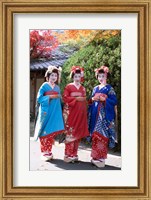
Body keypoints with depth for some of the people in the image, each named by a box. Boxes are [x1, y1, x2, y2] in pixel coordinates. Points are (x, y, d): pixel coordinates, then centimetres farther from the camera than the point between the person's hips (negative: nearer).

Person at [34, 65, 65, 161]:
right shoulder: (44, 86, 0)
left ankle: (49, 151, 11)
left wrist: (58, 97, -2)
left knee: (52, 132, 3)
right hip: (46, 112, -5)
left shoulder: (57, 87, 14)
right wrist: (50, 97, -13)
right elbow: (39, 98, -6)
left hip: (55, 113, 5)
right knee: (45, 132, -4)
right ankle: (44, 152, 2)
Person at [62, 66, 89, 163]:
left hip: (81, 112, 5)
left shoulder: (83, 88, 16)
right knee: (70, 132, -8)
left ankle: (74, 154, 10)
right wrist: (76, 99, -12)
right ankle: (69, 154, -4)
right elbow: (65, 98, -7)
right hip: (71, 112, -5)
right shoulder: (69, 86, 2)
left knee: (78, 133, 4)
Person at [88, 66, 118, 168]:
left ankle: (101, 158, -8)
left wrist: (103, 99, -15)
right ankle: (96, 157, 9)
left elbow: (114, 101, -5)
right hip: (95, 114, 5)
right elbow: (90, 101, 20)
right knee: (95, 135, 4)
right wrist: (93, 99, -2)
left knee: (102, 134, -10)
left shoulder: (109, 88, 1)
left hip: (105, 114, -5)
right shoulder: (95, 88, 17)